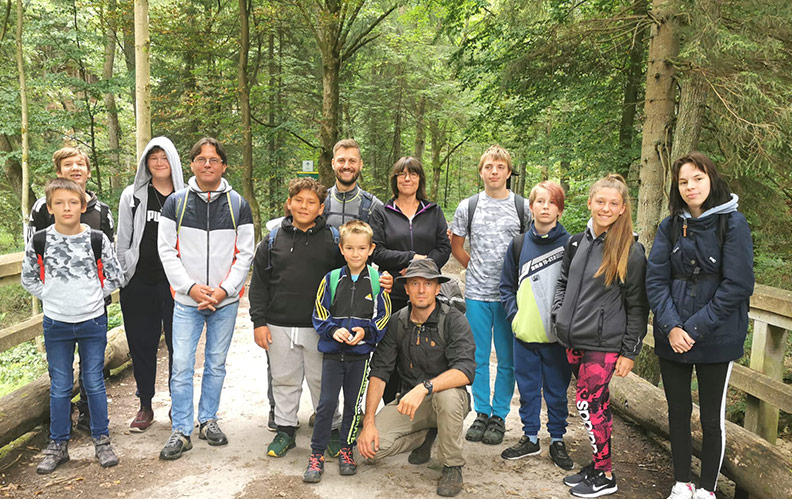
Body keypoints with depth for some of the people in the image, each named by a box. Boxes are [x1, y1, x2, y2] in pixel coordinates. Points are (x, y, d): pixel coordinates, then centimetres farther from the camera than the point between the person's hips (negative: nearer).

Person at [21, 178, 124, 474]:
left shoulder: (97, 239, -6)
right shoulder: (39, 241, -4)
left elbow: (115, 277, 4)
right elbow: (28, 278, 9)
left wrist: (92, 296, -1)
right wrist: (51, 297, 1)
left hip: (93, 322, -1)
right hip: (56, 324, 1)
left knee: (95, 384, 8)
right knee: (60, 387, 9)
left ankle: (101, 441, 21)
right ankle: (58, 446, 22)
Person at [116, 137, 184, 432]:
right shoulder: (132, 196, 6)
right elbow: (123, 241, 8)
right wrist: (122, 277, 4)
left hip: (174, 282, -1)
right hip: (139, 282, 1)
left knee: (178, 343, 3)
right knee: (142, 344, 9)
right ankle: (145, 406, 22)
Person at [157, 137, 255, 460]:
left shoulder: (238, 204, 3)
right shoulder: (175, 203, 2)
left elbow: (245, 254, 0)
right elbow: (166, 251, -1)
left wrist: (224, 290, -11)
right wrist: (191, 287, -12)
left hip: (225, 301, 1)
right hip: (186, 301, -1)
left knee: (216, 364, 11)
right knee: (182, 366, -2)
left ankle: (208, 420, 26)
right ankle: (181, 431, 8)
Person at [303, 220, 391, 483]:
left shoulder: (377, 281, -3)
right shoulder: (331, 279, -1)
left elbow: (384, 316, 1)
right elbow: (319, 313, 3)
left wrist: (366, 331, -14)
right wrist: (333, 330, -13)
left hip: (360, 354, 0)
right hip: (332, 353, 0)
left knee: (353, 404, 12)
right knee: (326, 403, 1)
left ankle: (346, 450, 28)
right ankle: (317, 454, 13)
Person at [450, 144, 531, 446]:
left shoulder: (523, 207, 1)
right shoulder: (467, 207, 4)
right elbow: (456, 246, 15)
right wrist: (476, 269, 8)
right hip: (477, 293, 1)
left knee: (507, 359, 5)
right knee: (478, 358, 8)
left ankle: (499, 416, 18)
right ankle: (481, 413, 22)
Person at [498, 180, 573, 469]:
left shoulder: (570, 244, -3)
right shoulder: (518, 244, 5)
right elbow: (507, 287, 12)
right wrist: (514, 316, 0)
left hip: (557, 336, -2)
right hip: (525, 334, 2)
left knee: (557, 389, 9)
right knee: (528, 388, 12)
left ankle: (557, 441, 25)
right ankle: (530, 438, 27)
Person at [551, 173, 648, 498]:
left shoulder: (631, 251, -9)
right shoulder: (576, 242, 7)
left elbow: (637, 305, -7)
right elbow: (563, 283, 21)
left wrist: (630, 351, -8)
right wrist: (558, 316, 8)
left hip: (603, 343, -5)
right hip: (573, 340, 6)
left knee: (588, 403, -4)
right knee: (597, 402, 15)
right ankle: (599, 463, 27)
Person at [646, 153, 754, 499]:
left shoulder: (733, 223, -7)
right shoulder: (670, 226, 4)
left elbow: (737, 285, -13)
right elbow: (656, 279, -1)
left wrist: (695, 327, -16)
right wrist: (671, 326, -14)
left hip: (717, 338, -3)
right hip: (672, 338, 4)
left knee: (712, 417, 8)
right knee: (677, 412, 13)